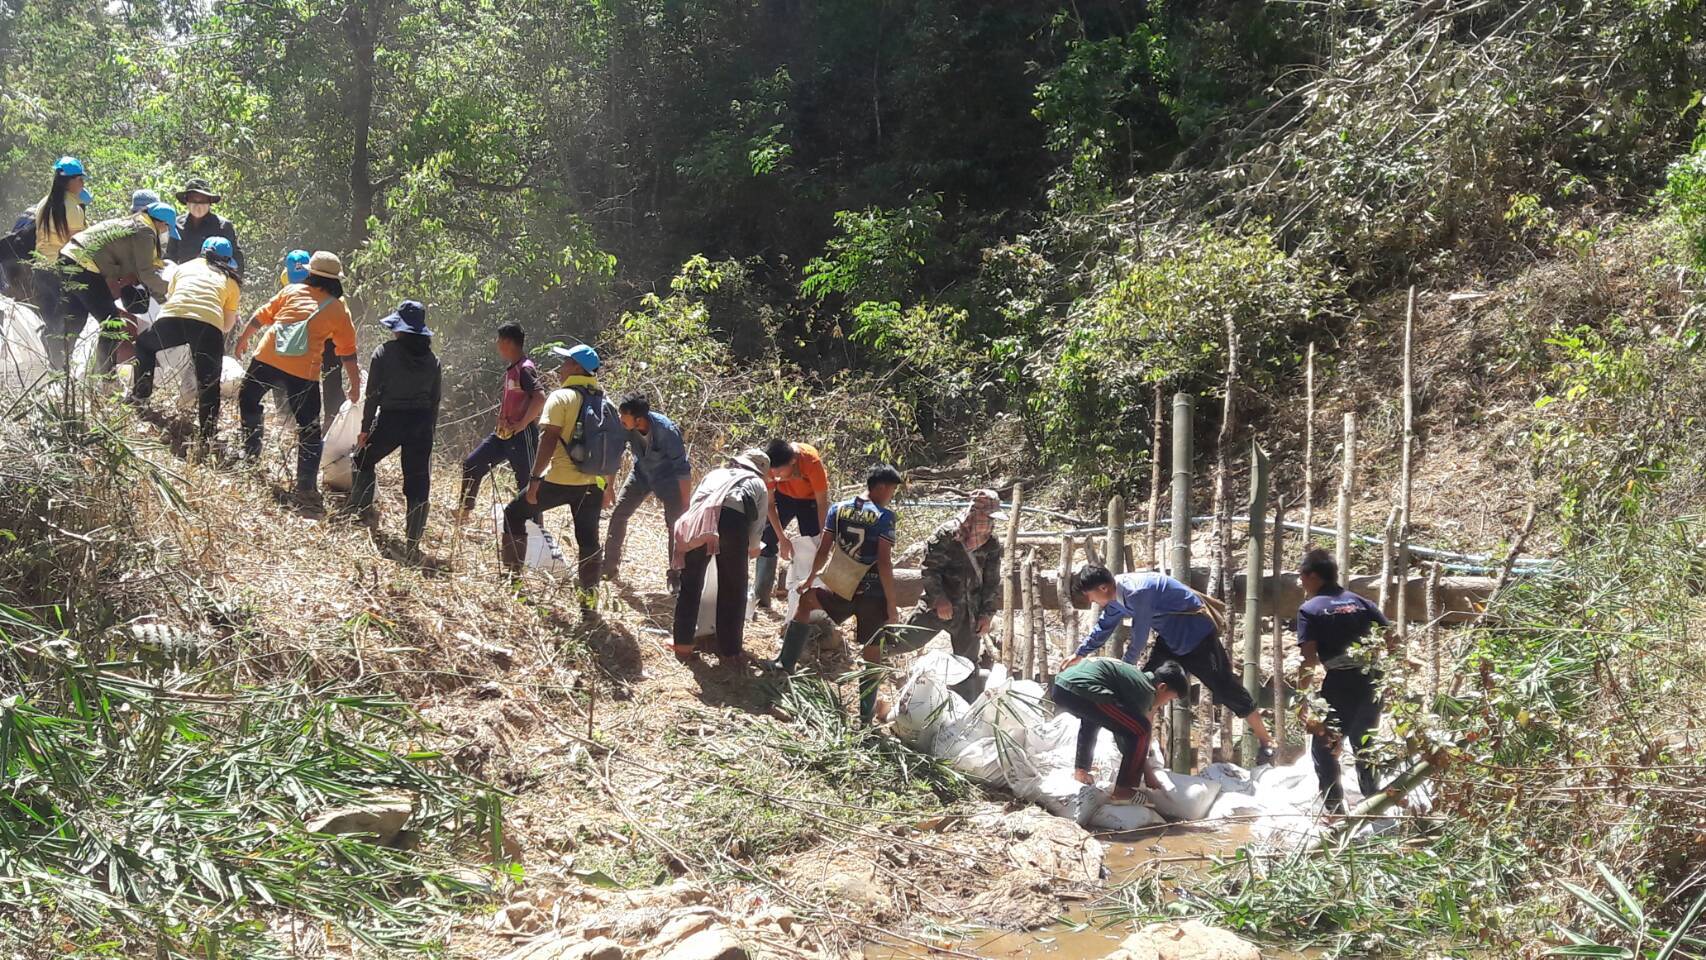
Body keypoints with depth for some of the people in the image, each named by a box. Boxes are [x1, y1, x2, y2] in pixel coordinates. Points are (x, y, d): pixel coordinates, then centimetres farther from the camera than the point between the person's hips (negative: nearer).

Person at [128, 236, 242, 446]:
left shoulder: (185, 267, 32)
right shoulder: (231, 281, 28)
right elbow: (227, 326, 26)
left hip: (172, 318, 2)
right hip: (209, 324, -2)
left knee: (144, 344, 34)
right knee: (209, 384, 10)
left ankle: (139, 395, 33)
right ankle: (206, 435, 2)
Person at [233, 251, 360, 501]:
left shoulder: (292, 290, 9)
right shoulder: (338, 309, 4)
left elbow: (262, 316, 12)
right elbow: (347, 352, 3)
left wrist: (243, 338, 27)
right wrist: (355, 385, 10)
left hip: (266, 360, 2)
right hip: (303, 373, -2)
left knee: (248, 400, 30)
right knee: (309, 429, 7)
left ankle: (250, 452, 36)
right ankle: (306, 486, 3)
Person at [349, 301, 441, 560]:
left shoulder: (385, 352, -5)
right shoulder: (432, 359, 6)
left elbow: (373, 394, -5)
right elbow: (436, 399, 9)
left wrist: (365, 429, 1)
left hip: (391, 420, -3)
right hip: (422, 422, 3)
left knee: (365, 460, 25)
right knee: (418, 484, 5)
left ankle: (358, 512, 20)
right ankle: (413, 544, 6)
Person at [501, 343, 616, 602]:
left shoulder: (562, 397, -7)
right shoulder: (605, 402, 11)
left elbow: (549, 439, -15)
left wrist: (535, 478, -13)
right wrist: (608, 485, 19)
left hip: (561, 480, -5)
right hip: (594, 483, 5)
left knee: (515, 514, 12)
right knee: (588, 537, 13)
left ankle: (512, 575, 12)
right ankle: (589, 593, 10)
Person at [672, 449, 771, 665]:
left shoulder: (715, 473, 38)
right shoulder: (759, 484, 30)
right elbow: (757, 525, 25)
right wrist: (753, 548, 46)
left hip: (696, 520, 3)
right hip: (733, 517, -3)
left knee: (690, 583, 18)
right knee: (733, 589, 11)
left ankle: (682, 644, 23)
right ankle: (730, 651, 15)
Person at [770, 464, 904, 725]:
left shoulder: (838, 509, 3)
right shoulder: (884, 517, -10)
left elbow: (823, 549, 7)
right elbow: (884, 563, -16)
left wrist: (811, 578, 25)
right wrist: (891, 606, -12)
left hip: (841, 590, 3)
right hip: (873, 594, -3)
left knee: (807, 599, 31)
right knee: (872, 655, 8)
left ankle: (786, 664, 30)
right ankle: (866, 716, 10)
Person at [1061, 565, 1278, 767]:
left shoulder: (1136, 592, -32)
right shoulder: (1115, 597, -3)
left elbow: (1140, 635, -24)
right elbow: (1104, 627, 16)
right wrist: (1080, 654, 22)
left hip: (1196, 633, -9)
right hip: (1171, 637, 9)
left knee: (1225, 687, -4)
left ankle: (1266, 742, 7)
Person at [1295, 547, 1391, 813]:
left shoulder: (1310, 610, -4)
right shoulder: (1362, 603, 11)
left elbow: (1308, 660, -12)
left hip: (1339, 685, -5)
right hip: (1371, 684, 5)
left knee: (1324, 749, 8)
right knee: (1365, 748, 21)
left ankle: (1335, 808, 3)